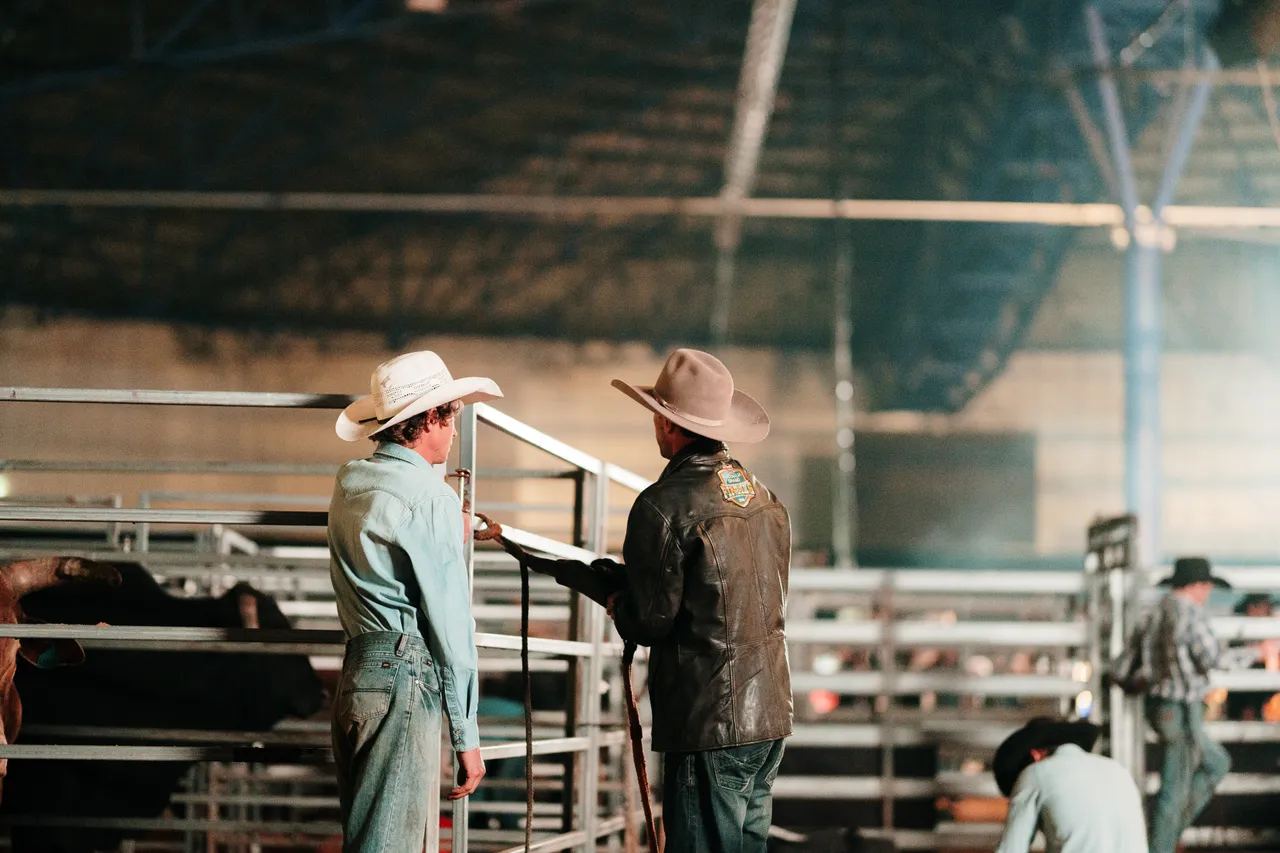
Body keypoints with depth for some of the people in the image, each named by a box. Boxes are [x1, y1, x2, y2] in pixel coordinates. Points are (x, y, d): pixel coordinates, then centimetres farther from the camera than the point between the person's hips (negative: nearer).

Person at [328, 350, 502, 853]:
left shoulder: (349, 483, 13)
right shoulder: (431, 496, -9)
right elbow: (449, 621, -10)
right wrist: (466, 736, -7)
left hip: (354, 673, 8)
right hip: (403, 678, -8)